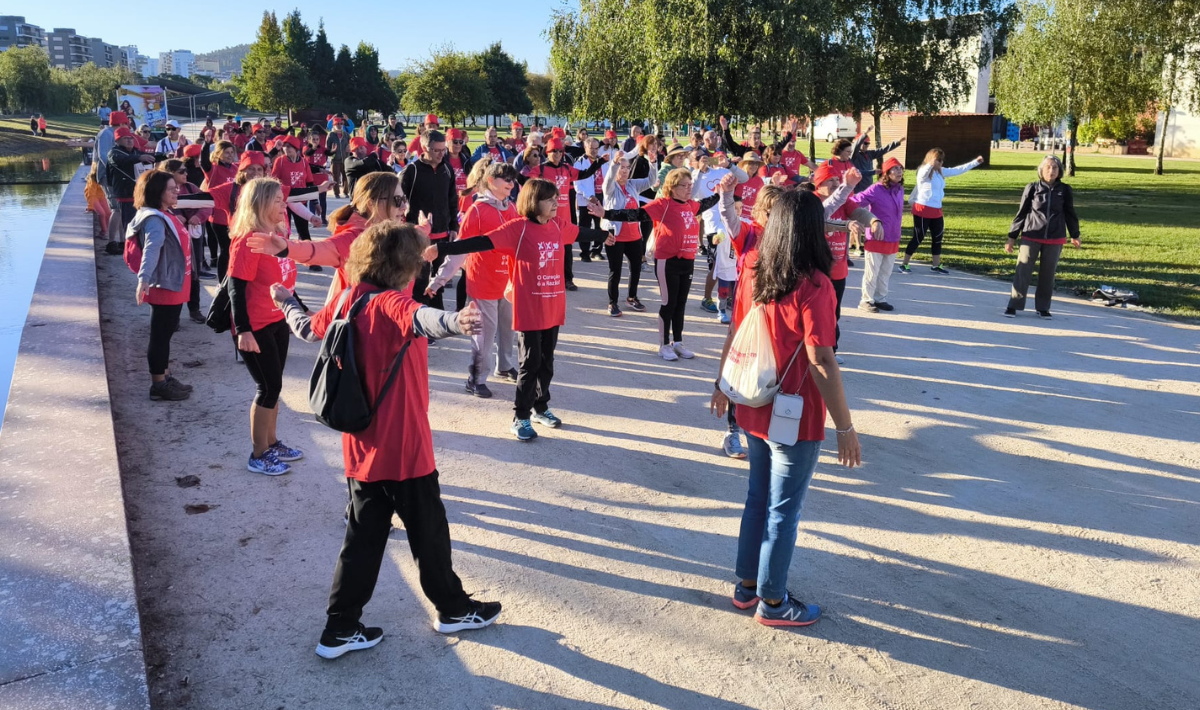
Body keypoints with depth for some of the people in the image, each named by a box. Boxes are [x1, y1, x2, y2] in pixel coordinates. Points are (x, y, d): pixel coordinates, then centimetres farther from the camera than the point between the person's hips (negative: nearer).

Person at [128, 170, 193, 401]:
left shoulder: (165, 215, 10)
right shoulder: (154, 219, -20)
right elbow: (152, 248, -38)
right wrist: (144, 278, -51)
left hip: (174, 285, 10)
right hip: (164, 287, -10)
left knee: (165, 333, 18)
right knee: (160, 335, 0)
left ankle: (164, 378, 29)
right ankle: (158, 385, 9)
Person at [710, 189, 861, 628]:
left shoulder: (753, 273, -2)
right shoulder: (813, 286, -21)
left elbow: (734, 332, 7)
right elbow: (822, 363, -23)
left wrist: (722, 384, 21)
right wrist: (845, 428, -17)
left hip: (755, 410, 7)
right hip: (795, 419, -6)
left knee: (758, 498, 22)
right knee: (783, 511, 9)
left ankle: (746, 584, 35)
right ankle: (772, 602, 24)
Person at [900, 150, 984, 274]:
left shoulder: (941, 172, 11)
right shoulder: (924, 172, -12)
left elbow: (958, 170, 20)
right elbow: (926, 169, -36)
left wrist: (975, 162, 21)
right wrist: (931, 164, -59)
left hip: (936, 211, 8)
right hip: (923, 210, -8)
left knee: (937, 238, 12)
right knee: (917, 238, -4)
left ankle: (936, 266, 24)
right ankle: (904, 265, 5)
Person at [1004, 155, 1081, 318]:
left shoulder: (1065, 190, 3)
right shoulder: (1032, 188, -1)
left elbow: (1070, 214, 14)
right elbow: (1021, 213, 3)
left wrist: (1074, 235, 19)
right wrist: (1012, 236, 1)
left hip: (1055, 239, 2)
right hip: (1031, 237, -2)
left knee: (1048, 274, 8)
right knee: (1023, 271, -5)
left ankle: (1043, 307, 18)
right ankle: (1013, 306, -2)